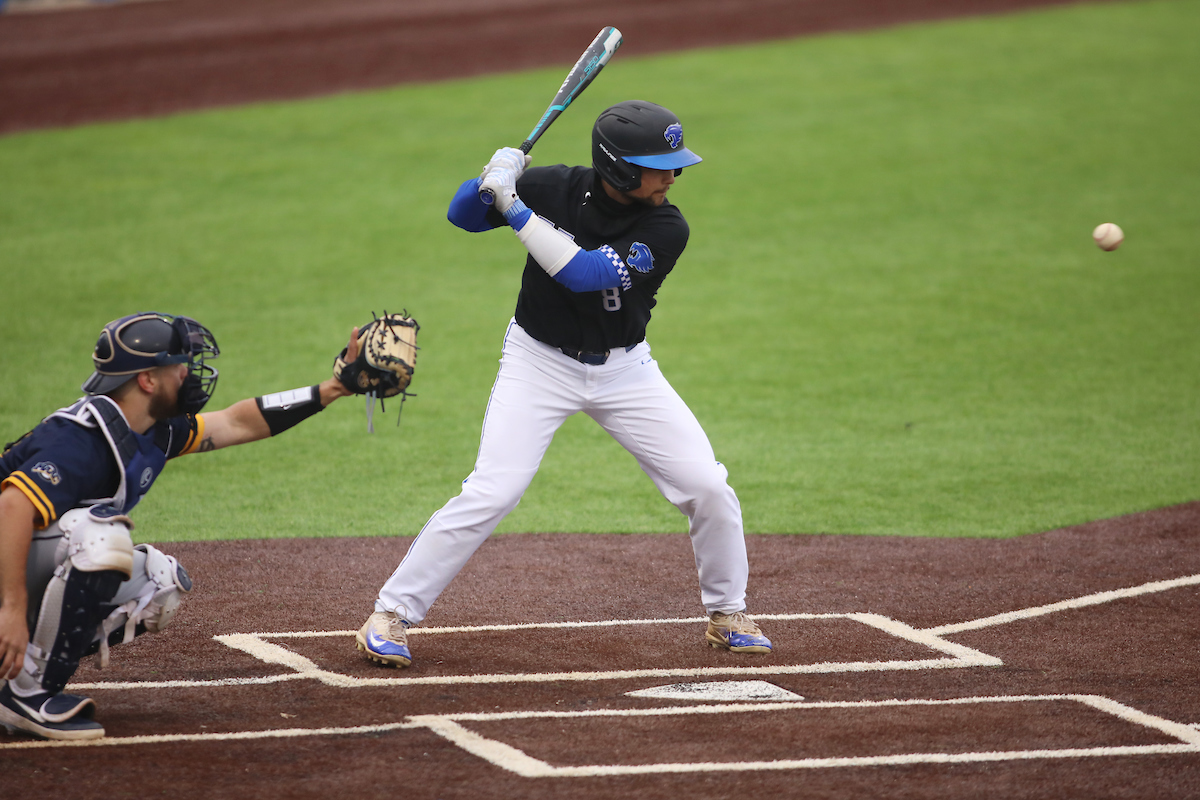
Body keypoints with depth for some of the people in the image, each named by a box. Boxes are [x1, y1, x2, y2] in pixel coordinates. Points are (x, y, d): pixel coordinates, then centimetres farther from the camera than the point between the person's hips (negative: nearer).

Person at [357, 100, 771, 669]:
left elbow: (583, 272, -29)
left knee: (709, 489, -4)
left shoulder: (666, 229, -17)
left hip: (625, 369, 2)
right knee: (490, 494, -16)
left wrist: (514, 207, -31)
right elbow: (462, 215, -3)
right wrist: (492, 179, -25)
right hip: (540, 362, -2)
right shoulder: (556, 189, -14)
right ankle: (390, 614, -6)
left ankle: (726, 615, 19)